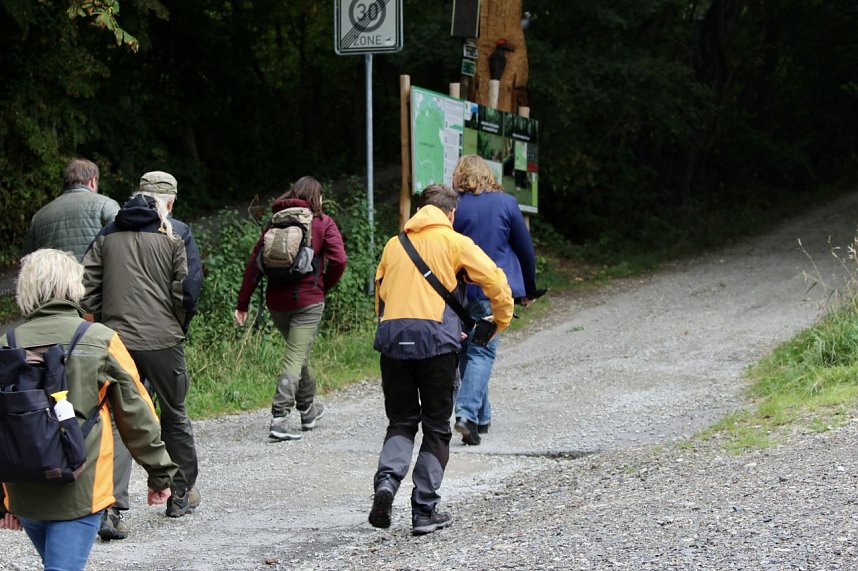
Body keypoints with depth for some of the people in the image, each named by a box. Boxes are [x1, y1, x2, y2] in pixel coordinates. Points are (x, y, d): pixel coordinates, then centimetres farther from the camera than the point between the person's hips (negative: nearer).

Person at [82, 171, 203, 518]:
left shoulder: (109, 233, 10)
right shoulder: (176, 233, -2)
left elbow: (87, 286, 5)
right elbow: (189, 289, -9)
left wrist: (104, 321, 12)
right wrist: (179, 326, 7)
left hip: (115, 341, 3)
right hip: (162, 340, -3)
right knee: (174, 416, 12)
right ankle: (181, 495, 22)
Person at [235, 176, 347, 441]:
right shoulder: (323, 223, 0)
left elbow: (254, 263, 4)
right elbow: (339, 260, -13)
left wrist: (243, 303, 4)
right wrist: (324, 286, 4)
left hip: (276, 300, 5)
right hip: (307, 300, -4)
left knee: (297, 351, 23)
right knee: (296, 357, -5)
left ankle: (308, 408, 37)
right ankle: (279, 418, -17)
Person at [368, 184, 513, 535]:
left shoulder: (394, 245, 19)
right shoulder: (454, 242, 7)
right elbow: (495, 280, -1)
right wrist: (502, 319, 15)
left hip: (392, 338, 3)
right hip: (435, 338, -3)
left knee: (401, 421, 15)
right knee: (436, 427, 8)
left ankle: (387, 477, -14)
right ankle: (425, 511, 4)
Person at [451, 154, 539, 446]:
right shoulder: (506, 203, 0)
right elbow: (525, 249, 6)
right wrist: (529, 289, 17)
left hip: (459, 291, 1)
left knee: (466, 351, 14)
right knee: (481, 352, -4)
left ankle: (482, 417, 20)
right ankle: (467, 413, -22)